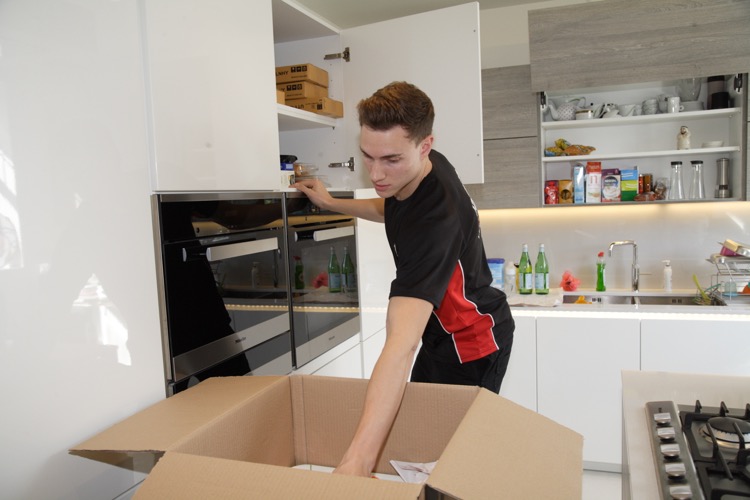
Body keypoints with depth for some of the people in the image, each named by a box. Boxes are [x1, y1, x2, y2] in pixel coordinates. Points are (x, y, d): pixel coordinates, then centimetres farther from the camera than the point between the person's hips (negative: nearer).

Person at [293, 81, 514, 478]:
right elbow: (392, 210, 18)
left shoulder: (435, 217, -39)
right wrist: (331, 203, 8)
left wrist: (356, 460, -55)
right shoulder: (415, 171, -11)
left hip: (470, 345, -9)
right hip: (443, 333, 9)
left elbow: (402, 343, -50)